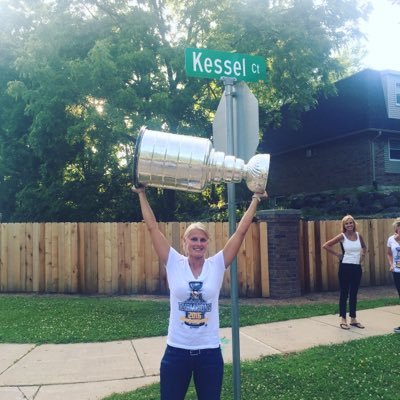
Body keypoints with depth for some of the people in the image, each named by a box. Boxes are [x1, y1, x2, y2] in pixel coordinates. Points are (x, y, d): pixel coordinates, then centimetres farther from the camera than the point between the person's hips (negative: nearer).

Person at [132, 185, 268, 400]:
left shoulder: (217, 265, -3)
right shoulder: (174, 264, -5)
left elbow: (241, 230, -2)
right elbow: (152, 227, -5)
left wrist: (255, 199, 1)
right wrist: (142, 195, -1)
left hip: (209, 352, 1)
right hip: (176, 351, 0)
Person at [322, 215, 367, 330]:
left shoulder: (358, 235, 4)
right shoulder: (342, 236, -9)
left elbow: (364, 247, 25)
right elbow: (326, 245, -13)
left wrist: (363, 255, 9)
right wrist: (337, 254, -10)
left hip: (357, 267, 5)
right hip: (345, 267, -4)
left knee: (354, 294, 12)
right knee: (344, 293, 2)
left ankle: (353, 319, 20)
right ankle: (343, 320, 10)